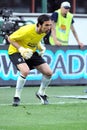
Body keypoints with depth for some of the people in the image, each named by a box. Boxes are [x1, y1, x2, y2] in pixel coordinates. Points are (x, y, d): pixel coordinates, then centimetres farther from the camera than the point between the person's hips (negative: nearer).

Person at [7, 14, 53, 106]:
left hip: (32, 52, 7)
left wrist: (40, 47, -4)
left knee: (48, 72, -4)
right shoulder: (27, 30, -33)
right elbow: (10, 38, -20)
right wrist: (21, 49, -31)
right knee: (25, 70, -34)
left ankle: (41, 93, 23)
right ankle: (17, 97, -17)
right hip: (16, 51, -6)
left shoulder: (45, 31, -12)